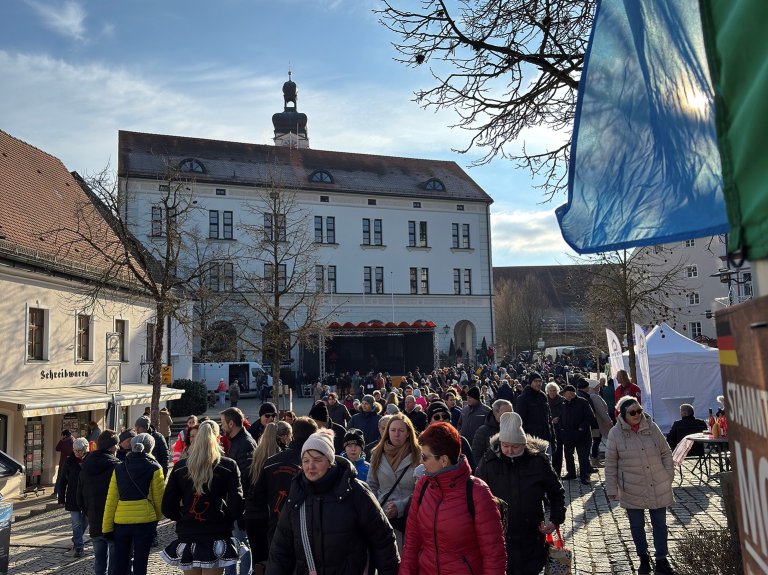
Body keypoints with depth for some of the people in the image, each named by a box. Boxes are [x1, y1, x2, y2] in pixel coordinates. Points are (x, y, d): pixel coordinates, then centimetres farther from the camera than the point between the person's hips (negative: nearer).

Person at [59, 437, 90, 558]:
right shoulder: (69, 461, -4)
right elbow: (63, 481, 2)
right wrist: (61, 499, 1)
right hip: (73, 498, -1)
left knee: (85, 521, 13)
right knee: (76, 523, -1)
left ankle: (76, 540, 37)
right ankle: (79, 547, 6)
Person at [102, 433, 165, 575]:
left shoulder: (119, 468, 4)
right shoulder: (154, 468, -5)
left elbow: (111, 500, 2)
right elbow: (159, 498, -2)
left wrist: (107, 527, 8)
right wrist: (157, 517, 15)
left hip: (121, 521, 3)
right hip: (145, 520, -3)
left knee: (120, 563, 15)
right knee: (140, 563, 6)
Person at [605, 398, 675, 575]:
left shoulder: (652, 427, -5)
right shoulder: (615, 433, -10)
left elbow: (666, 453, 5)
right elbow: (610, 464, -4)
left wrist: (668, 477, 1)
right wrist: (612, 489, -4)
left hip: (659, 487, 1)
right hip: (632, 490, -1)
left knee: (660, 524, 13)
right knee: (637, 525, 12)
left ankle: (662, 560, 28)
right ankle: (643, 558, 32)